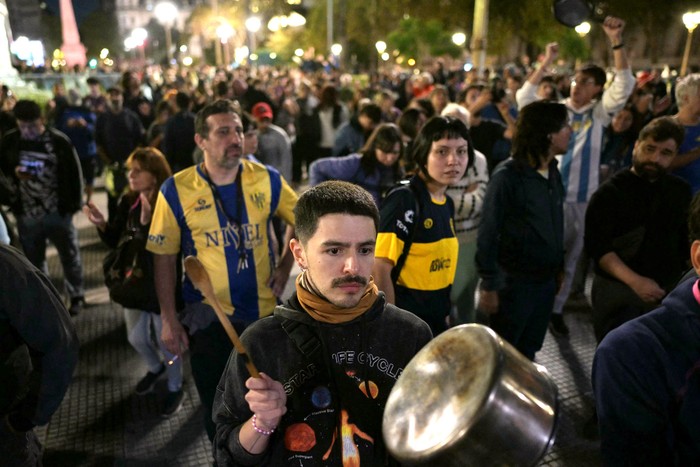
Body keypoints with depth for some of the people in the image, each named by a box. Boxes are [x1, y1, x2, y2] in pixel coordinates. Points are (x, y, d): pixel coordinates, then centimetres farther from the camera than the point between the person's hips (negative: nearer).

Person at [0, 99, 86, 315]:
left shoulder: (59, 141, -10)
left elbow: (74, 173, -5)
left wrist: (74, 204, -6)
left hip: (58, 212, -2)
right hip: (26, 215, 2)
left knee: (69, 256, 13)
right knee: (33, 261, 15)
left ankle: (76, 296, 32)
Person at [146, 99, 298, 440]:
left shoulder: (267, 180, -6)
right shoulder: (176, 190, -11)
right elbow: (164, 258, -5)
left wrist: (285, 266, -2)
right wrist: (169, 320, -7)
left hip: (264, 309, 2)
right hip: (208, 314, -1)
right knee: (218, 405, 16)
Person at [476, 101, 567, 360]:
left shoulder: (553, 172, 4)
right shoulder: (507, 176, -17)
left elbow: (554, 225, 10)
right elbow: (488, 234, -15)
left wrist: (558, 268, 12)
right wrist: (489, 285, -15)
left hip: (546, 278, 6)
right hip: (515, 280, -6)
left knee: (528, 352, 21)